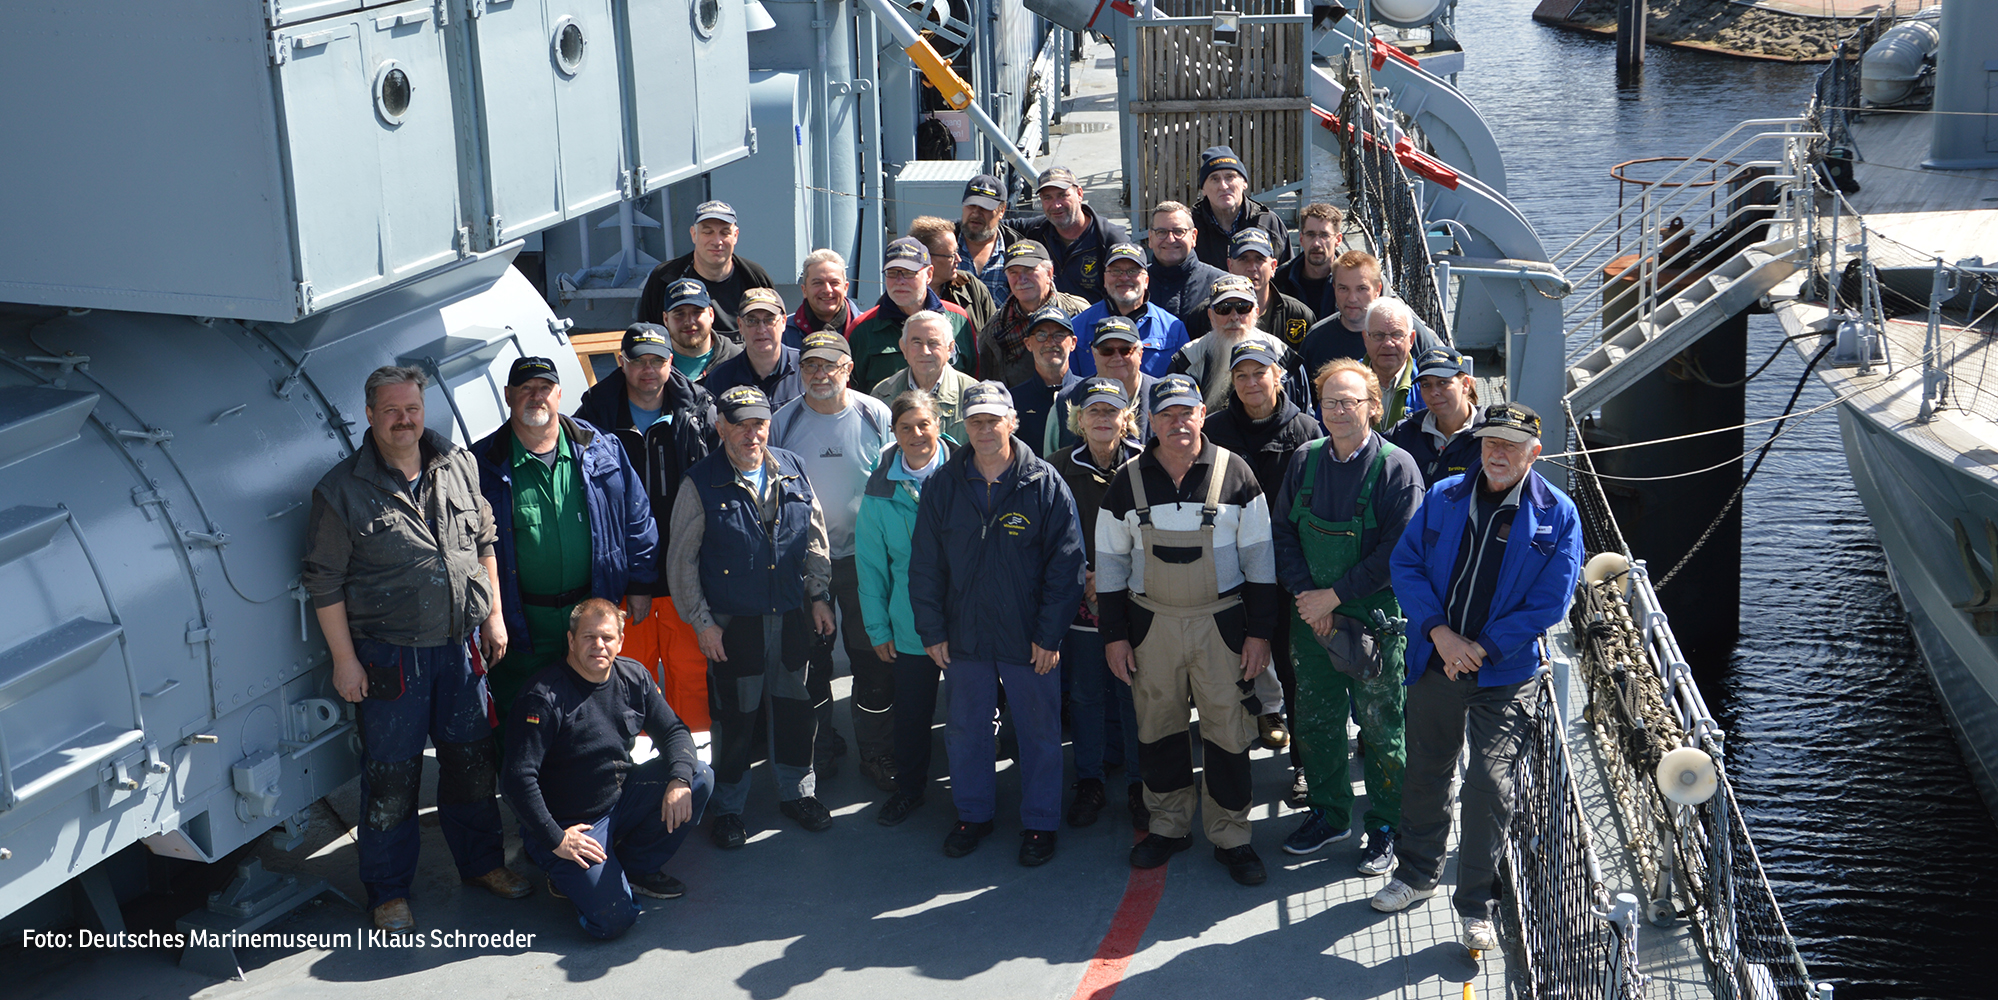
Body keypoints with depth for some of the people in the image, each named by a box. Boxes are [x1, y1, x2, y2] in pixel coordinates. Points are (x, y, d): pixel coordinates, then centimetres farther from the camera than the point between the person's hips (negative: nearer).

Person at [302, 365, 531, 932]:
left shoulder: (458, 466, 3)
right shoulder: (342, 491, -10)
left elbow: (484, 543, 14)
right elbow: (325, 582, -7)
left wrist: (493, 615, 10)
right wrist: (344, 660, -9)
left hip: (460, 646, 4)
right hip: (388, 656, -4)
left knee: (472, 758, 15)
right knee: (391, 778, 4)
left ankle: (482, 862, 34)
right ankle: (388, 892, 19)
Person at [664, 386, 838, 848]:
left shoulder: (792, 471, 3)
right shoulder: (701, 484, -8)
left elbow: (814, 538, 13)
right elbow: (682, 560, -4)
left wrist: (819, 596, 10)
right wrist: (701, 622, -7)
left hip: (792, 618, 4)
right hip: (732, 623, -3)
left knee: (795, 706, 13)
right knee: (734, 717, 5)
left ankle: (798, 793, 32)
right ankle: (728, 808, 22)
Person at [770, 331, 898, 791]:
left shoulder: (876, 416, -4)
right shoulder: (782, 422, -2)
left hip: (864, 559, -1)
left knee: (874, 659, 4)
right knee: (809, 662, 11)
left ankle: (877, 754, 18)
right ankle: (817, 750, 28)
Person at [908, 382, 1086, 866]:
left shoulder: (1045, 485, -8)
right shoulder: (943, 486, 0)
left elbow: (1065, 565, -7)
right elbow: (925, 565, 4)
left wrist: (1049, 634, -10)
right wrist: (932, 630, 1)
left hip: (1029, 639, -2)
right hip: (964, 635, 3)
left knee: (1039, 732, 8)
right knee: (966, 729, 14)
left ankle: (1039, 822, 23)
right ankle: (973, 813, 31)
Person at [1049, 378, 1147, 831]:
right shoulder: (1062, 467, 1)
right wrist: (1083, 578, -7)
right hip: (1081, 600, 2)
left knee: (1134, 691, 4)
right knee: (1085, 692, 9)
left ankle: (1138, 785, 18)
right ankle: (1089, 784, 23)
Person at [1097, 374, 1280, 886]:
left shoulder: (1235, 474, -4)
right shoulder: (1127, 481, 0)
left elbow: (1259, 556, 0)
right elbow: (1110, 561, 7)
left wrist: (1259, 631, -3)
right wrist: (1114, 634, 4)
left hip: (1222, 623, -2)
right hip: (1151, 625, 2)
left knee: (1228, 730, 1)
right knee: (1158, 728, 11)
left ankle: (1231, 837, 14)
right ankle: (1169, 825, 27)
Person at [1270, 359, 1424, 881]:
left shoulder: (1397, 467, -11)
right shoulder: (1304, 461, 4)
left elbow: (1398, 553, -15)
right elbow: (1284, 531, 7)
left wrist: (1334, 595, -15)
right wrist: (1305, 595, -6)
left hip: (1375, 621, -5)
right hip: (1312, 617, 5)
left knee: (1381, 728, 5)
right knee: (1316, 719, 14)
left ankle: (1385, 828, 21)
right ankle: (1328, 814, 32)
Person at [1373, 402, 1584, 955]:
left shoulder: (1556, 515, -6)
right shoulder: (1443, 498, 2)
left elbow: (1550, 602, -8)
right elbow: (1404, 563, 1)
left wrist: (1481, 649, -13)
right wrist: (1439, 631, -13)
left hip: (1504, 673, -3)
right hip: (1435, 660, 3)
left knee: (1489, 784, -5)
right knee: (1426, 772, 15)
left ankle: (1475, 904, 10)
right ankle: (1418, 871, 37)